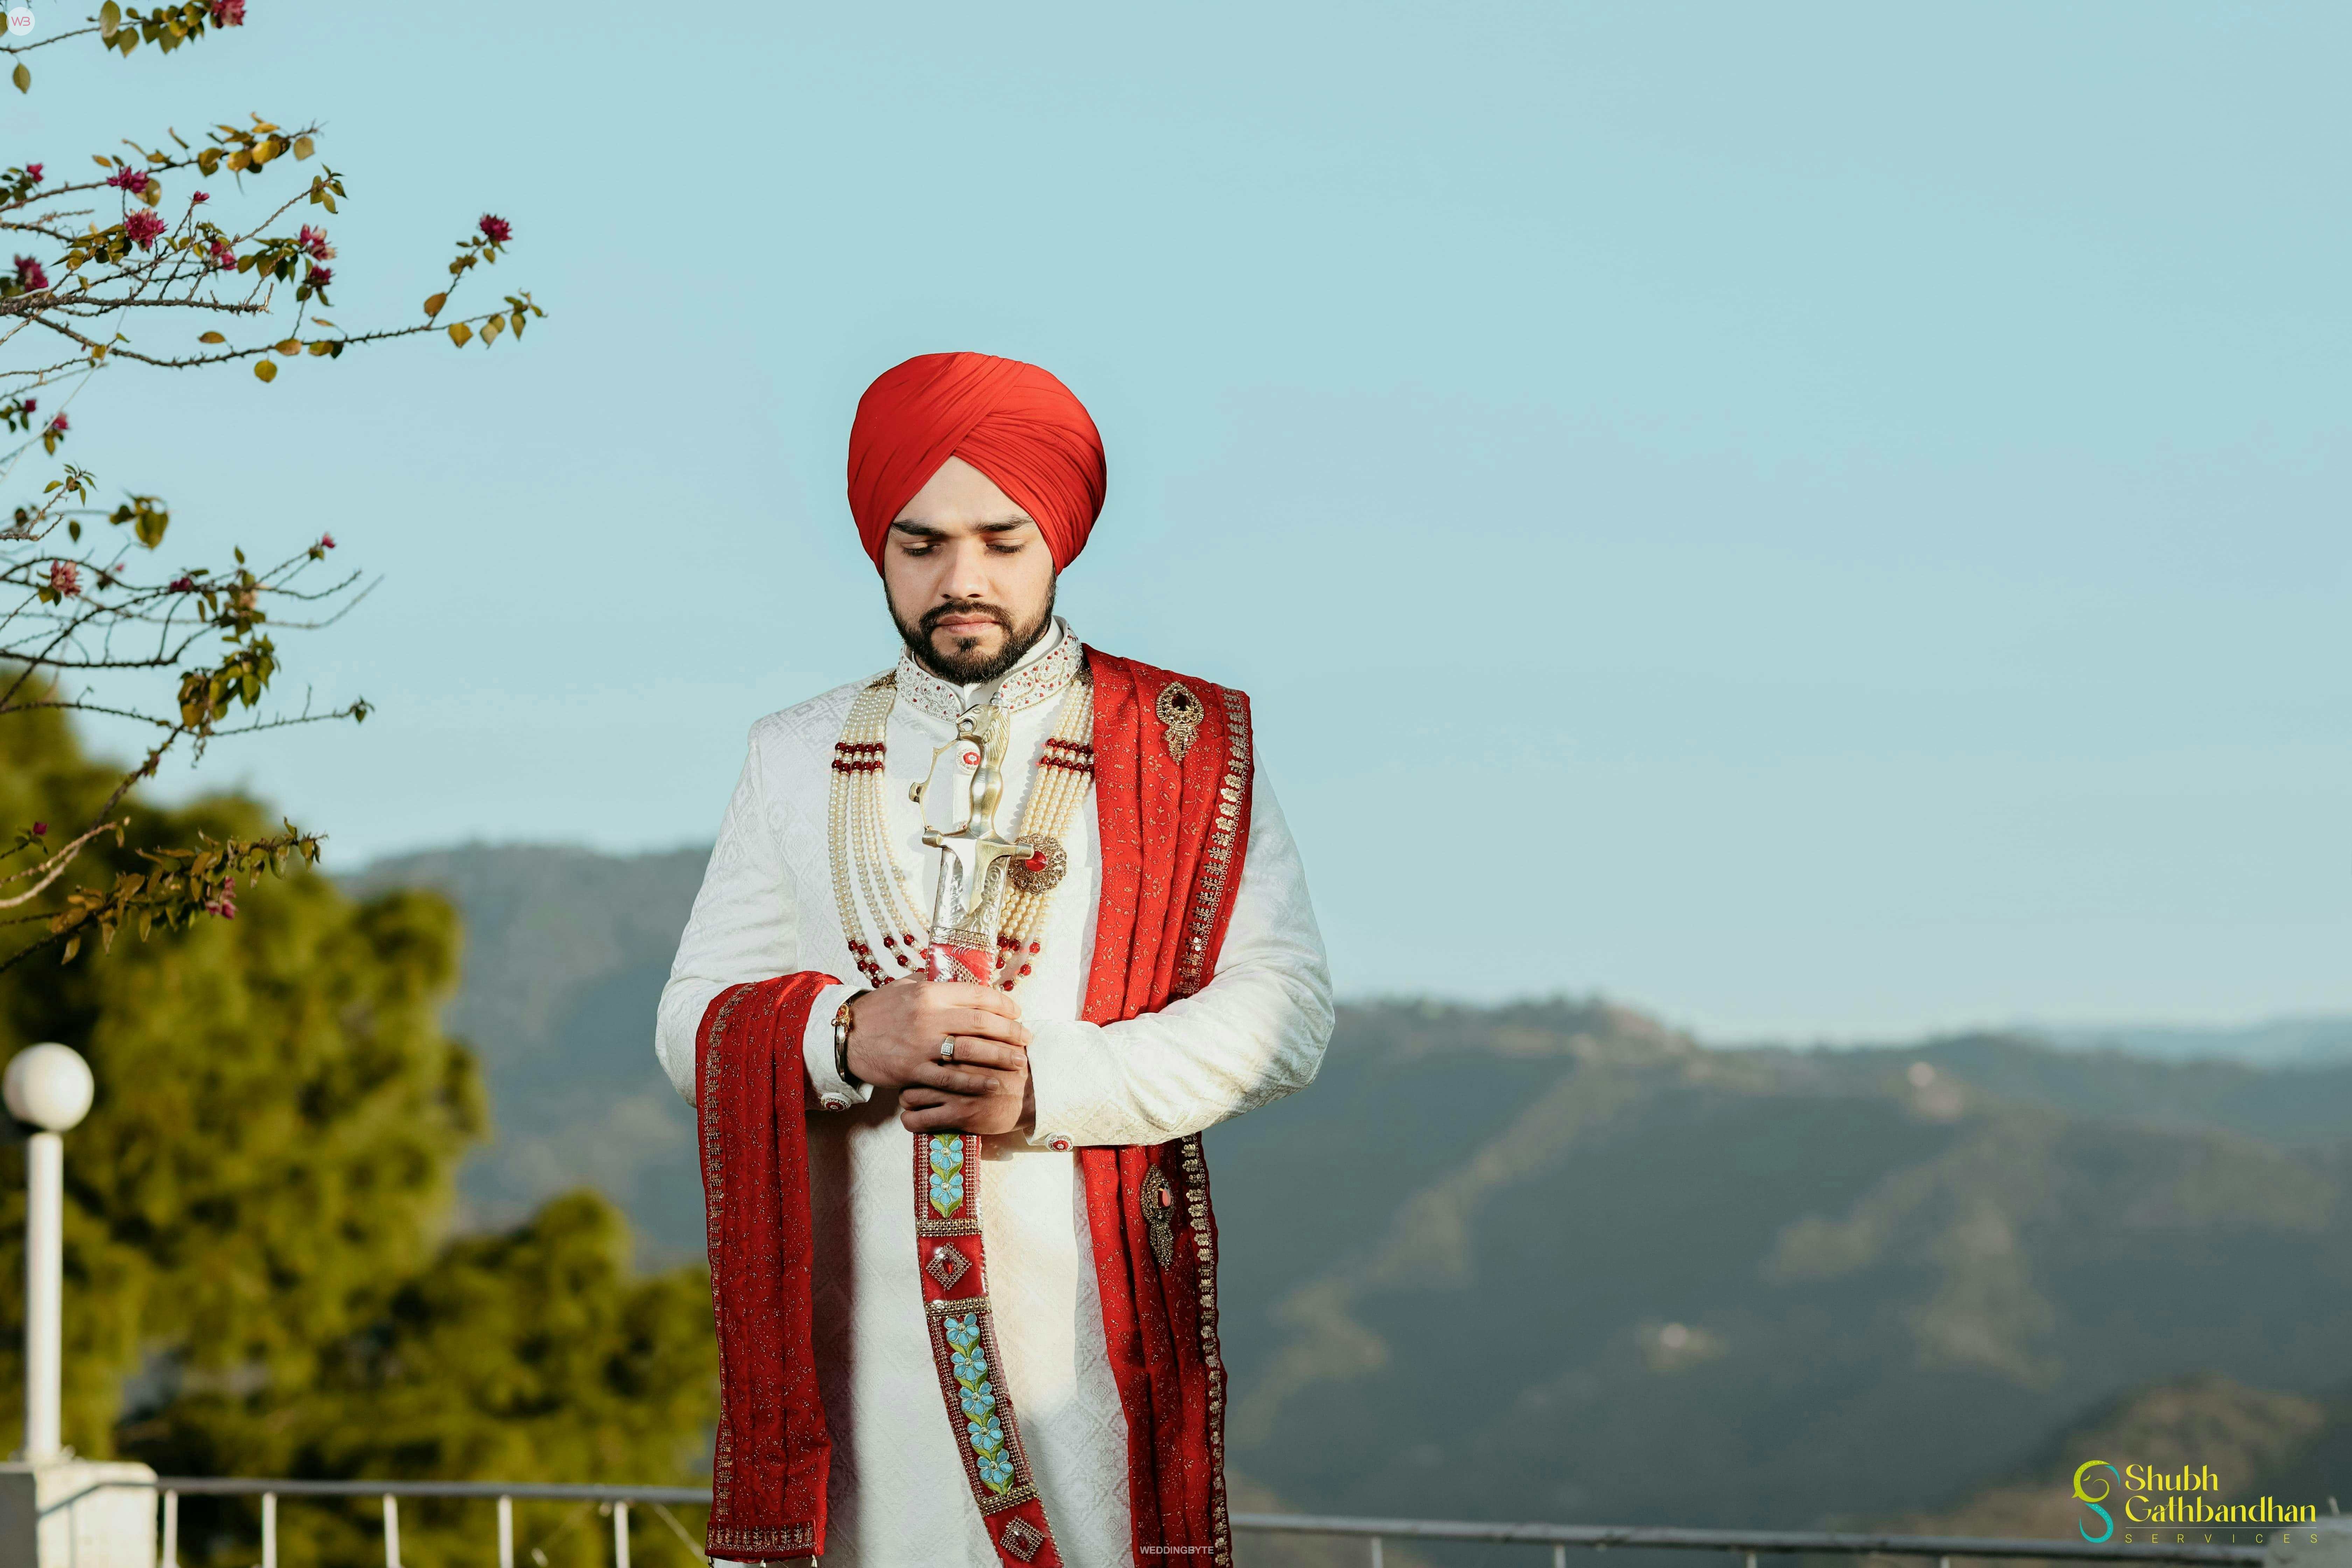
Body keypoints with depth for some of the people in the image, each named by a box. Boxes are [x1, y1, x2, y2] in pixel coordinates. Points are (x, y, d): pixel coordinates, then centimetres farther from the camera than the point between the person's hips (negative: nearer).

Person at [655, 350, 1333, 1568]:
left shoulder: (1183, 749, 7)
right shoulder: (796, 759, 15)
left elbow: (1282, 1011, -2)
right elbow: (693, 1022, 10)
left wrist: (1052, 1085, -14)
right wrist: (845, 1036, -11)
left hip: (1085, 1297, -2)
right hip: (849, 1316, 2)